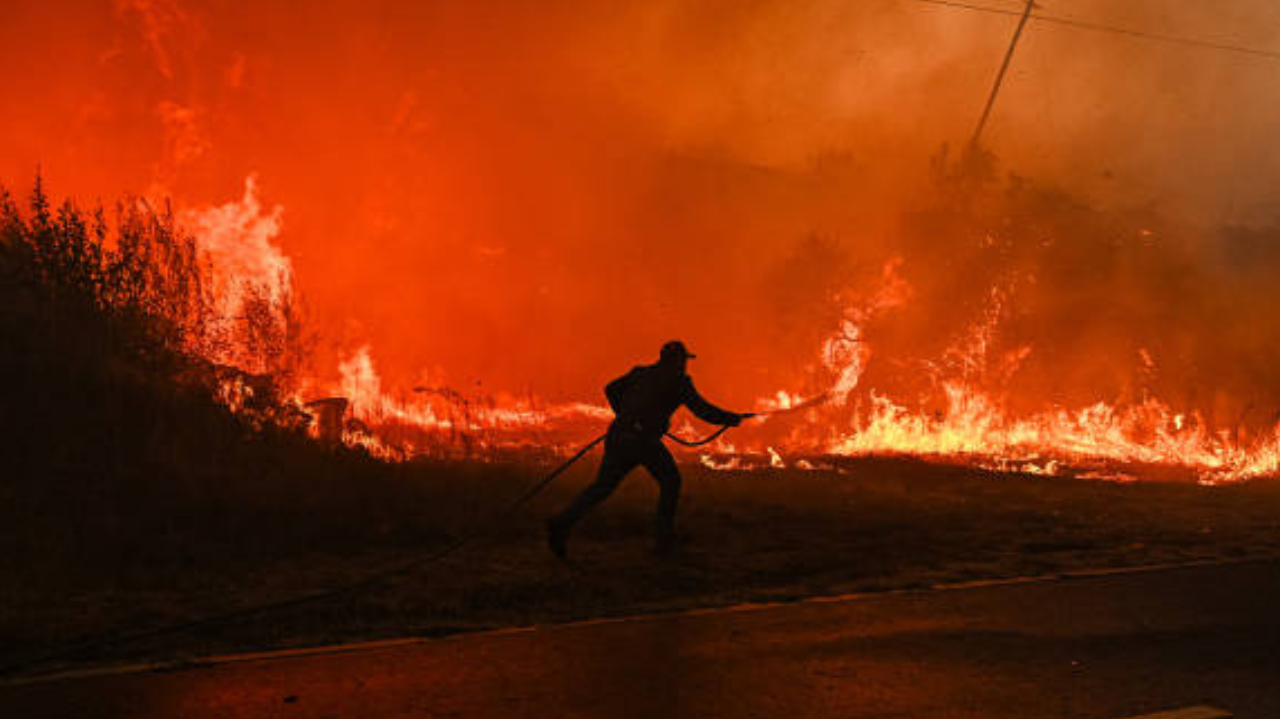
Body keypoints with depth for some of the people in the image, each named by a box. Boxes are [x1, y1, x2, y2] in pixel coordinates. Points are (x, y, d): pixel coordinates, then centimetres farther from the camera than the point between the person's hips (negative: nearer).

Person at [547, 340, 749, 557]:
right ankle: (663, 538, 15)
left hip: (617, 434, 5)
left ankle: (561, 523, -7)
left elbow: (611, 390, 23)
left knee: (602, 487, 10)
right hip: (643, 439, -5)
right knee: (670, 482, 17)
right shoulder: (679, 381, 4)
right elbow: (703, 410, 0)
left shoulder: (642, 372, 20)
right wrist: (733, 419, 14)